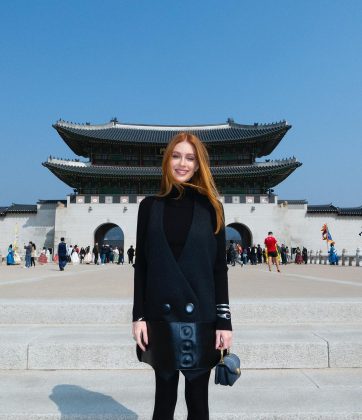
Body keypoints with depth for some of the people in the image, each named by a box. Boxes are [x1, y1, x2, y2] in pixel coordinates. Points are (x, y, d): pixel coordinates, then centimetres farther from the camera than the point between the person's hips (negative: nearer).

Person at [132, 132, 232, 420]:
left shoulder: (211, 207, 1)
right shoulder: (150, 206, 3)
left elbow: (220, 268, 0)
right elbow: (141, 265, 3)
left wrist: (224, 321, -3)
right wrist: (139, 316, -1)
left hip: (200, 315, 0)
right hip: (160, 315, 1)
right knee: (164, 395, 14)